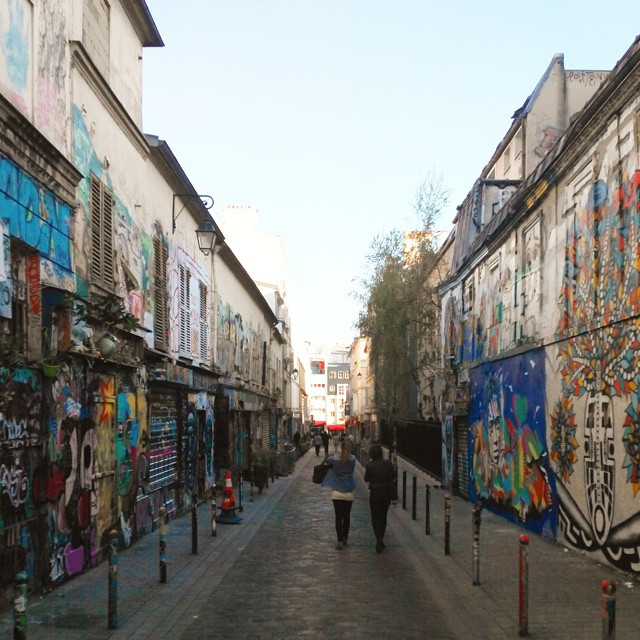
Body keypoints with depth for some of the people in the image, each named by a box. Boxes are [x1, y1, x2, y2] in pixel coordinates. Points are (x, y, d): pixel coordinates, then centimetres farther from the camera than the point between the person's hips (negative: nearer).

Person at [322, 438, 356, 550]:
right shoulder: (352, 459, -10)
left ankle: (340, 541, -3)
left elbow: (327, 459, 7)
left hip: (337, 493, -1)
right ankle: (345, 538, 29)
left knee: (338, 517, 3)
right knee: (346, 516, 17)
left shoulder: (335, 459, -12)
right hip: (348, 494, 1)